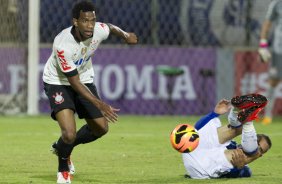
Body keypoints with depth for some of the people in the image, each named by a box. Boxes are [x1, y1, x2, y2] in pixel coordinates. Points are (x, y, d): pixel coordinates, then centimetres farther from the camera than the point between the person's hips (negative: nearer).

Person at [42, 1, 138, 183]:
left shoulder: (99, 30, -21)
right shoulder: (63, 45, -36)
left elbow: (111, 27, 10)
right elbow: (74, 83, -29)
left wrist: (125, 35, -3)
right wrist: (99, 104, -34)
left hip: (85, 78, 6)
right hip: (58, 82, -6)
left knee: (101, 128, 9)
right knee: (69, 133, -22)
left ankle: (62, 147, 36)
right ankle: (63, 169, 11)